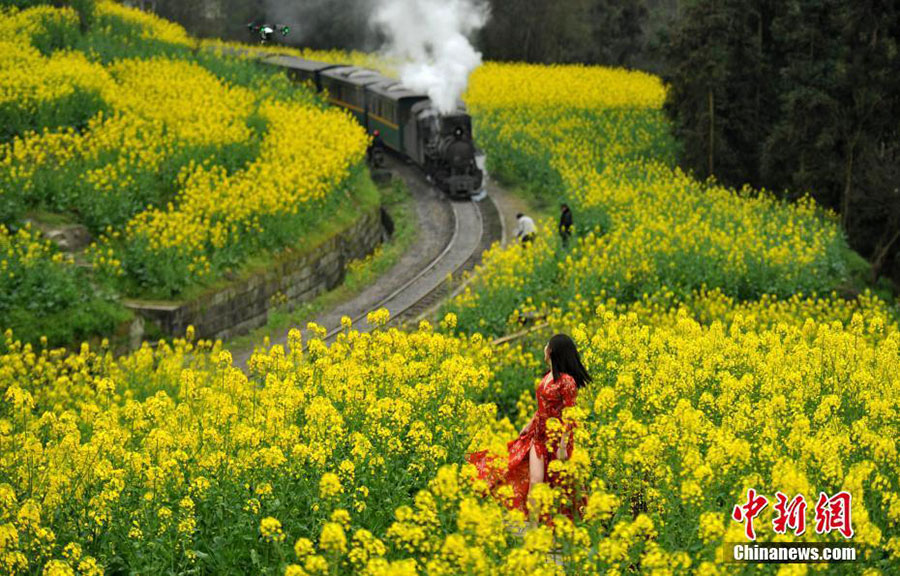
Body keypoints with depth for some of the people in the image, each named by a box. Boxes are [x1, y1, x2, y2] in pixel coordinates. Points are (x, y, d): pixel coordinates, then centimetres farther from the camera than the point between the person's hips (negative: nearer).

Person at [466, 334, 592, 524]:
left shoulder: (566, 380, -17)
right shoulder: (547, 376, 9)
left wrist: (563, 445, -20)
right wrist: (529, 425, 22)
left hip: (556, 436, -7)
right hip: (539, 434, 7)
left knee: (558, 485, 0)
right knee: (534, 481, 0)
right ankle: (533, 525, 5)